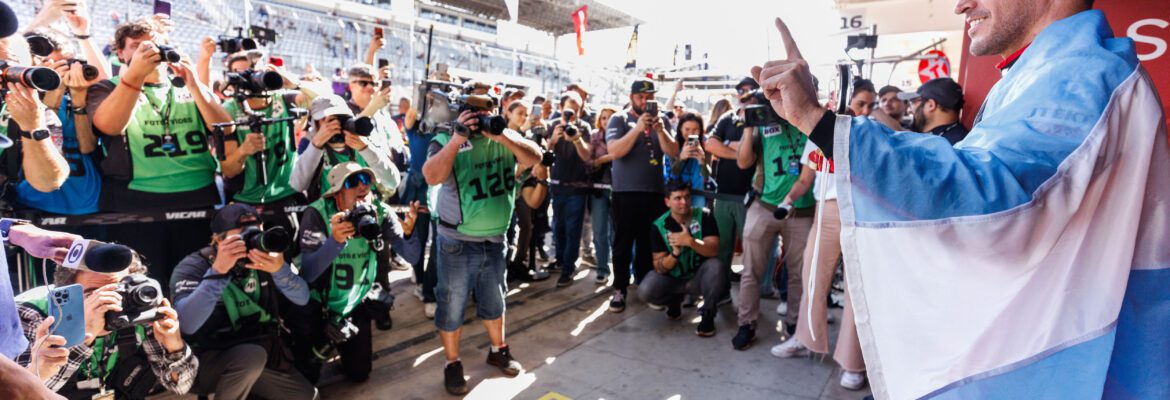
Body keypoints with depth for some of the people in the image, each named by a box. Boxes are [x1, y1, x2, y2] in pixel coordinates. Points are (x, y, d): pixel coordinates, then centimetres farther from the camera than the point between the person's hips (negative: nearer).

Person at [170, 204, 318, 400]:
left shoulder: (262, 259, -4)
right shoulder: (194, 267, -16)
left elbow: (302, 299, -11)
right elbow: (187, 324, -33)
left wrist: (280, 269, -29)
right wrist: (218, 271, -40)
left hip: (261, 349, 5)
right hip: (207, 360, -5)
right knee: (252, 356, -35)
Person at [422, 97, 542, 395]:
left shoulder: (504, 138, 3)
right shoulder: (446, 140, -10)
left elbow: (535, 158, -9)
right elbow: (432, 176, -26)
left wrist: (503, 136, -20)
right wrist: (458, 139, -29)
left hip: (494, 240, 4)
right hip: (457, 243, -4)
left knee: (493, 301, 21)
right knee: (452, 306, 8)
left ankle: (498, 351, 40)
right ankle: (453, 364, 26)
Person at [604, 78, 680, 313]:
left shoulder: (662, 120, 9)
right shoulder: (619, 120, -1)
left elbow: (673, 152, 0)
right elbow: (614, 151, -15)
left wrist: (660, 130, -16)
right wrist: (638, 128, -23)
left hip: (655, 191, 3)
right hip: (626, 191, -3)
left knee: (649, 241, 10)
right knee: (623, 242, 1)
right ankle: (619, 290, 7)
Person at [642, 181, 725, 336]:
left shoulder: (704, 216, -15)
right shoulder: (659, 226, -13)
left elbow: (714, 251, -24)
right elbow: (659, 268, -14)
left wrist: (690, 241, -40)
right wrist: (675, 253, -34)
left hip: (699, 275, -1)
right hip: (672, 277, 1)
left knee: (715, 266, -33)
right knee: (645, 291, -25)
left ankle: (707, 314, -9)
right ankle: (675, 300, 11)